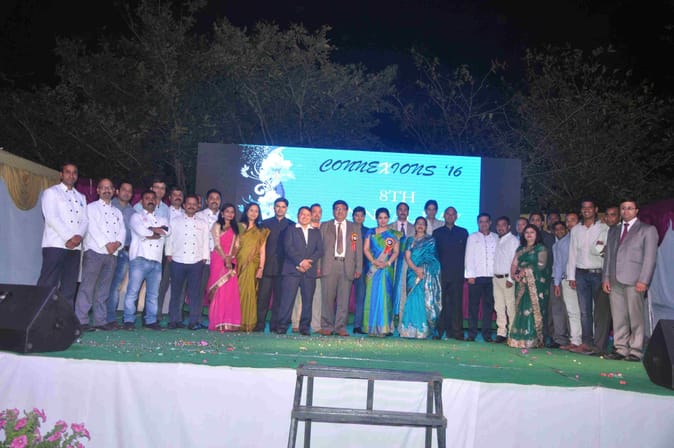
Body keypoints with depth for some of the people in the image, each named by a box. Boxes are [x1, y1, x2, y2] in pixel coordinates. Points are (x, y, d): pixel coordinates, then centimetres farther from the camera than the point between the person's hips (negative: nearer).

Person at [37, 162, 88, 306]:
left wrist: (79, 236, -10)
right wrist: (69, 237, -15)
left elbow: (85, 220, 11)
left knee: (69, 288, 4)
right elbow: (51, 218, -8)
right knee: (47, 286, -9)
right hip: (55, 245, -5)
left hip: (75, 247, 5)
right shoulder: (51, 192, 5)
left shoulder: (81, 197, 21)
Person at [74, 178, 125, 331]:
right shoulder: (91, 208, 7)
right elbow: (93, 228, -6)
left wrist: (117, 243, -8)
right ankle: (81, 321, -8)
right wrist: (106, 244, -13)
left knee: (104, 289, 5)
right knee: (88, 287, -9)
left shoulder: (117, 212, 23)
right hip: (94, 251, -5)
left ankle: (101, 321, 7)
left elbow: (122, 231, 11)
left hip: (112, 254, 5)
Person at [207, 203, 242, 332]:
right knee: (219, 290, -6)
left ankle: (229, 322, 1)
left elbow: (236, 245, 9)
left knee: (231, 291, -3)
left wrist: (231, 258, -7)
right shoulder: (217, 226, 5)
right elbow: (217, 244, -5)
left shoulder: (235, 228, 18)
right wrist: (225, 259, -13)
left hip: (231, 261, 4)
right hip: (219, 259, -4)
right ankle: (217, 322, -4)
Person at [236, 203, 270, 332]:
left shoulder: (261, 231, 11)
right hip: (239, 264, 0)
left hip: (252, 266, 0)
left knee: (249, 292, -3)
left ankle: (247, 323, 3)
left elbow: (262, 250, 5)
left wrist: (261, 268, -4)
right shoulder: (239, 227, 9)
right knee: (237, 292, -2)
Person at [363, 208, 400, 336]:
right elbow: (366, 249, 3)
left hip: (387, 269, -1)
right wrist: (374, 261, -12)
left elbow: (396, 251, 3)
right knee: (372, 295, -2)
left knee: (385, 295, -4)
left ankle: (385, 327, -1)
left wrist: (388, 263, -13)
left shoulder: (394, 234, 9)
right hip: (373, 268, 1)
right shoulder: (370, 233, 11)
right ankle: (372, 327, 3)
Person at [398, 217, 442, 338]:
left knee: (425, 299, -8)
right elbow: (407, 257, 4)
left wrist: (422, 269, -10)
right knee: (412, 299, -4)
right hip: (413, 272, 2)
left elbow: (430, 257, 4)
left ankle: (422, 330, -6)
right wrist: (416, 269, -11)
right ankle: (410, 329, -2)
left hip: (427, 273, -2)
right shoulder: (410, 240, 15)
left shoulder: (430, 240, 11)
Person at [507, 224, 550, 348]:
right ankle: (520, 338, 2)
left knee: (533, 309, -9)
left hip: (536, 284, -5)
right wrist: (514, 274, -6)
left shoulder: (541, 248, 2)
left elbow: (541, 265, -8)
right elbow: (514, 265, 13)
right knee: (521, 309, 1)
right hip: (522, 284, 5)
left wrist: (525, 271, -11)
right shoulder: (520, 249, 19)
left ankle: (534, 340, -8)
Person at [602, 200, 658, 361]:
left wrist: (643, 281, -11)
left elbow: (650, 257, -2)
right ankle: (620, 349, 11)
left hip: (634, 281, -4)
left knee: (635, 317, -4)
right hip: (615, 281, 5)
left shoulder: (647, 230, 6)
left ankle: (636, 351, 2)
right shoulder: (613, 231, 21)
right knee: (618, 317, 5)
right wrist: (605, 278, 8)